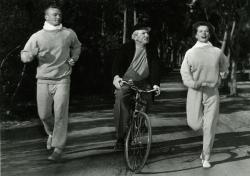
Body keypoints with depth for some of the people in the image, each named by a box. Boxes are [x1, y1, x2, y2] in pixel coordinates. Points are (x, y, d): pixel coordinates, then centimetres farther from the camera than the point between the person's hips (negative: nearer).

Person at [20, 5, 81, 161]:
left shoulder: (69, 34, 5)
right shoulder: (37, 36, 1)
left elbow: (77, 47, 26)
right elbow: (24, 55, 4)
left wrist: (73, 59, 9)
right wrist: (31, 55, -19)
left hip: (62, 79, -1)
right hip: (43, 80, 1)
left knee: (60, 113, -9)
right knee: (44, 114, 4)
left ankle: (58, 148, -2)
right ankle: (52, 133, 36)